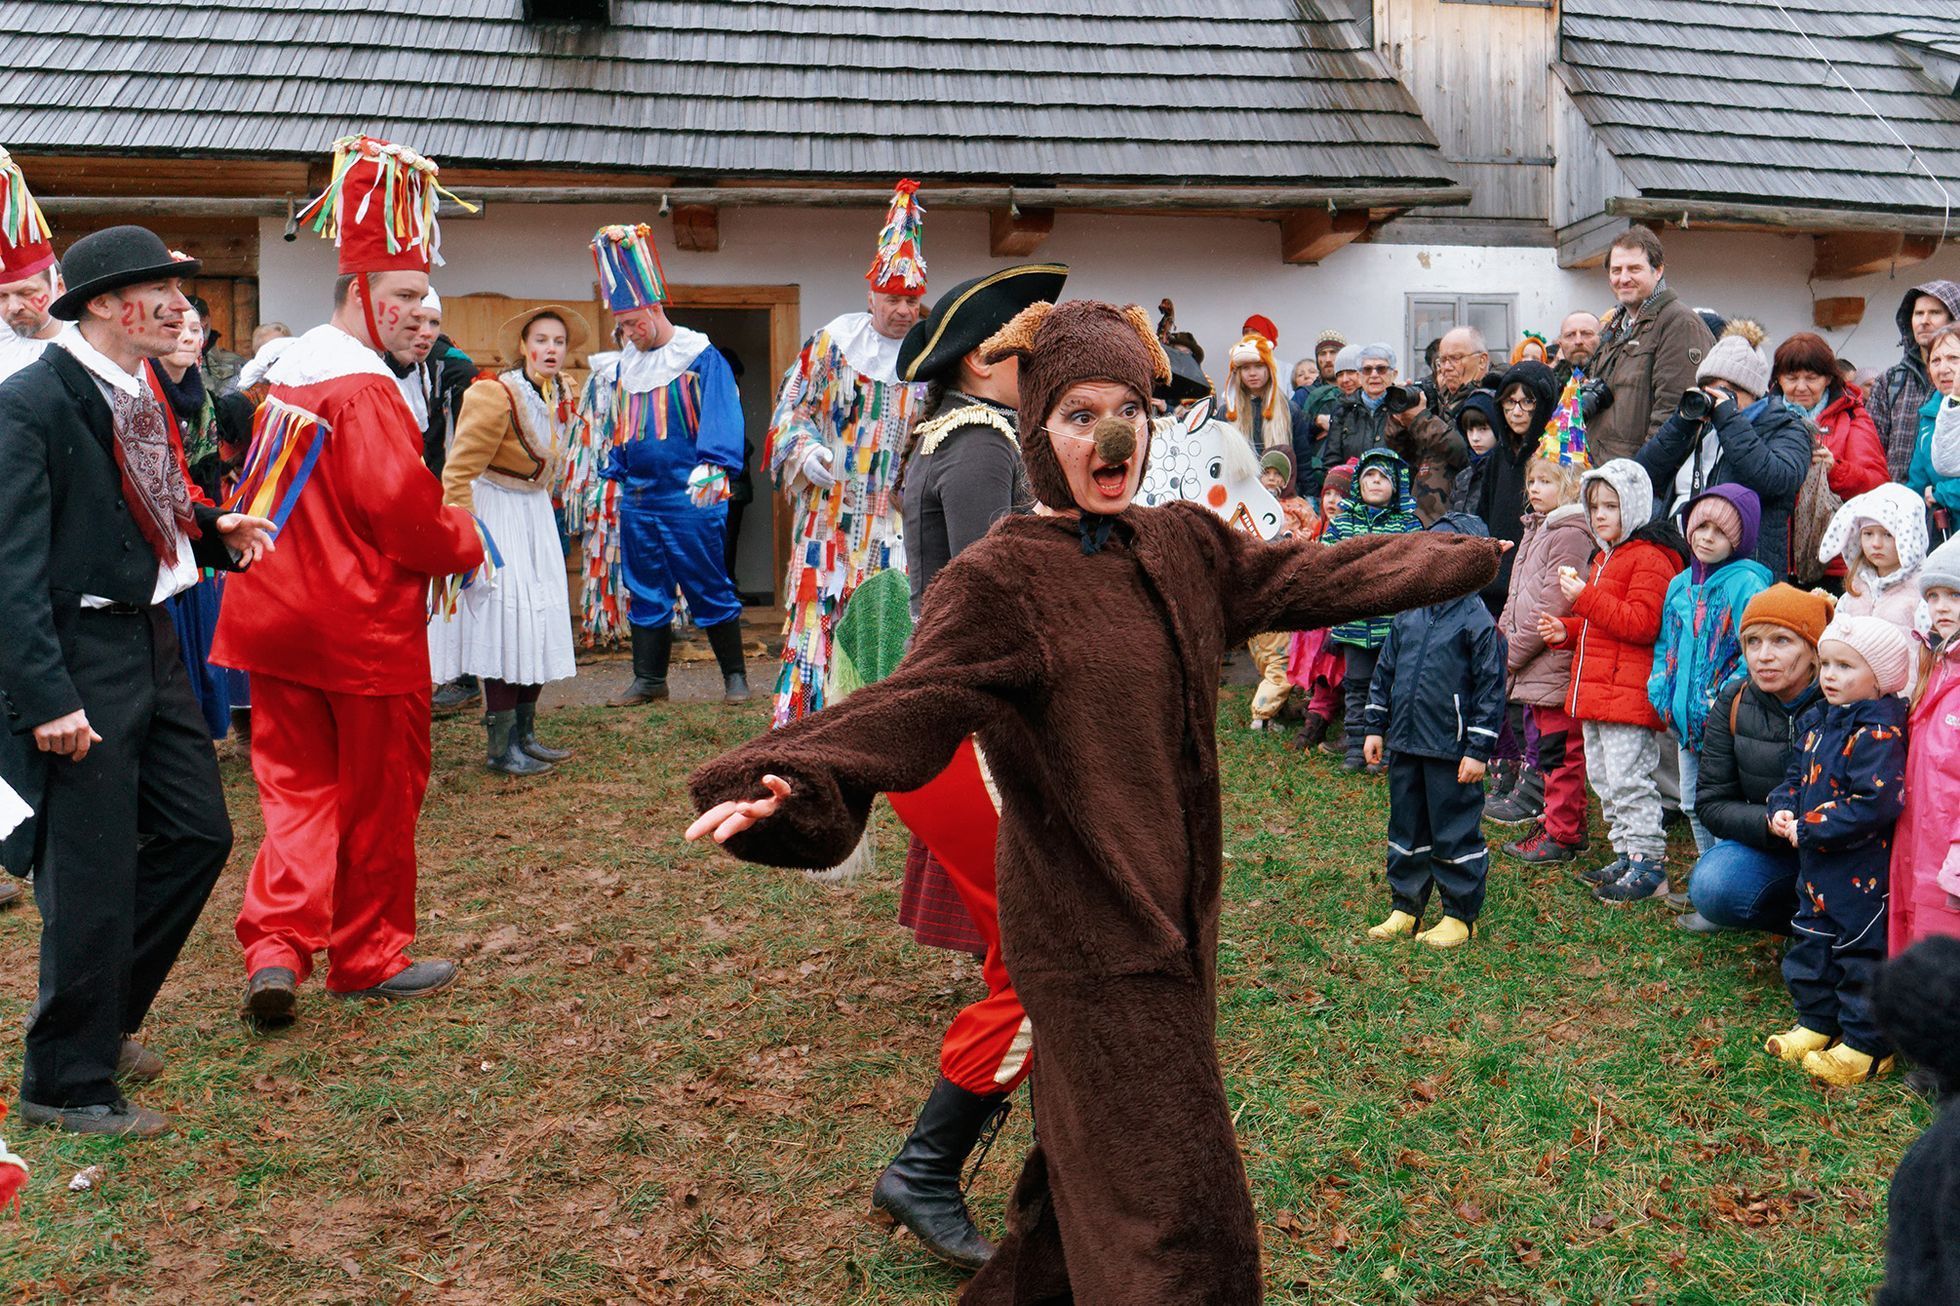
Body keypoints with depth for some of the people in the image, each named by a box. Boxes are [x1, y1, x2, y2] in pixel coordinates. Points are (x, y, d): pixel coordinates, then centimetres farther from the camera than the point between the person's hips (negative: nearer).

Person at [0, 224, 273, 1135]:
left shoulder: (138, 394, 10)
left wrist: (214, 530, 1)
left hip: (148, 640, 9)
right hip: (79, 657, -9)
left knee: (196, 835, 15)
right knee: (93, 874, 1)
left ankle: (102, 1019, 34)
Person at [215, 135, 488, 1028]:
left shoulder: (287, 371, 11)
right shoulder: (363, 387, -18)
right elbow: (399, 502, -23)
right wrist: (465, 545, -6)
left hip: (274, 612, 8)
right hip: (363, 627, -8)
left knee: (296, 786, 12)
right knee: (379, 795, 8)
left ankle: (275, 947, -3)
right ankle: (369, 956, 21)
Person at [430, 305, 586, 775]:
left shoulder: (563, 395, 3)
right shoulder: (497, 397, -20)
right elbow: (458, 471, -20)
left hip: (535, 511, 8)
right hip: (494, 511, -8)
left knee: (539, 619, 9)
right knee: (502, 620, -10)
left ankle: (525, 734, 19)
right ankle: (500, 747, -3)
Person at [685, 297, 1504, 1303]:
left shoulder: (1184, 545, 7)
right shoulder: (999, 580, -14)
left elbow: (1310, 577, 19)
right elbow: (911, 701, -29)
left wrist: (1469, 557, 28)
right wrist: (792, 782, -48)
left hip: (1174, 917, 7)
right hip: (1091, 935, -7)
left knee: (1092, 1159, 21)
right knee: (1166, 1196, 0)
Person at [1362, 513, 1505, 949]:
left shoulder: (1478, 622, -10)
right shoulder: (1408, 615, 9)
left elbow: (1490, 689, -10)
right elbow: (1385, 672, 17)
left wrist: (1478, 750, -12)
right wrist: (1376, 728, 15)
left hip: (1451, 752, -6)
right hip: (1405, 744, 7)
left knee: (1455, 833, 3)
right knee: (1406, 828, 15)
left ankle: (1461, 915, 17)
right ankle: (1405, 908, 28)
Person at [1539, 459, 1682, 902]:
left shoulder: (1649, 560, -11)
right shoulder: (1604, 558, 20)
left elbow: (1640, 624, -22)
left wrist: (1585, 597, -21)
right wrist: (1566, 630, 12)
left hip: (1628, 693, -10)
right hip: (1594, 691, 10)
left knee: (1628, 780, -9)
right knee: (1602, 779, 14)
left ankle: (1649, 865, -2)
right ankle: (1626, 856, 23)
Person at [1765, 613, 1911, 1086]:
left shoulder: (1876, 733, -21)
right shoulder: (1821, 722, 8)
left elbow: (1873, 804, -28)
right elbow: (1798, 774, 18)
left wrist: (1809, 829, -22)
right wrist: (1783, 809, -2)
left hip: (1861, 873, -9)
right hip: (1817, 868, 9)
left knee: (1863, 955, 2)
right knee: (1812, 946, 19)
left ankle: (1867, 1048, 14)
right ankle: (1817, 1024, 34)